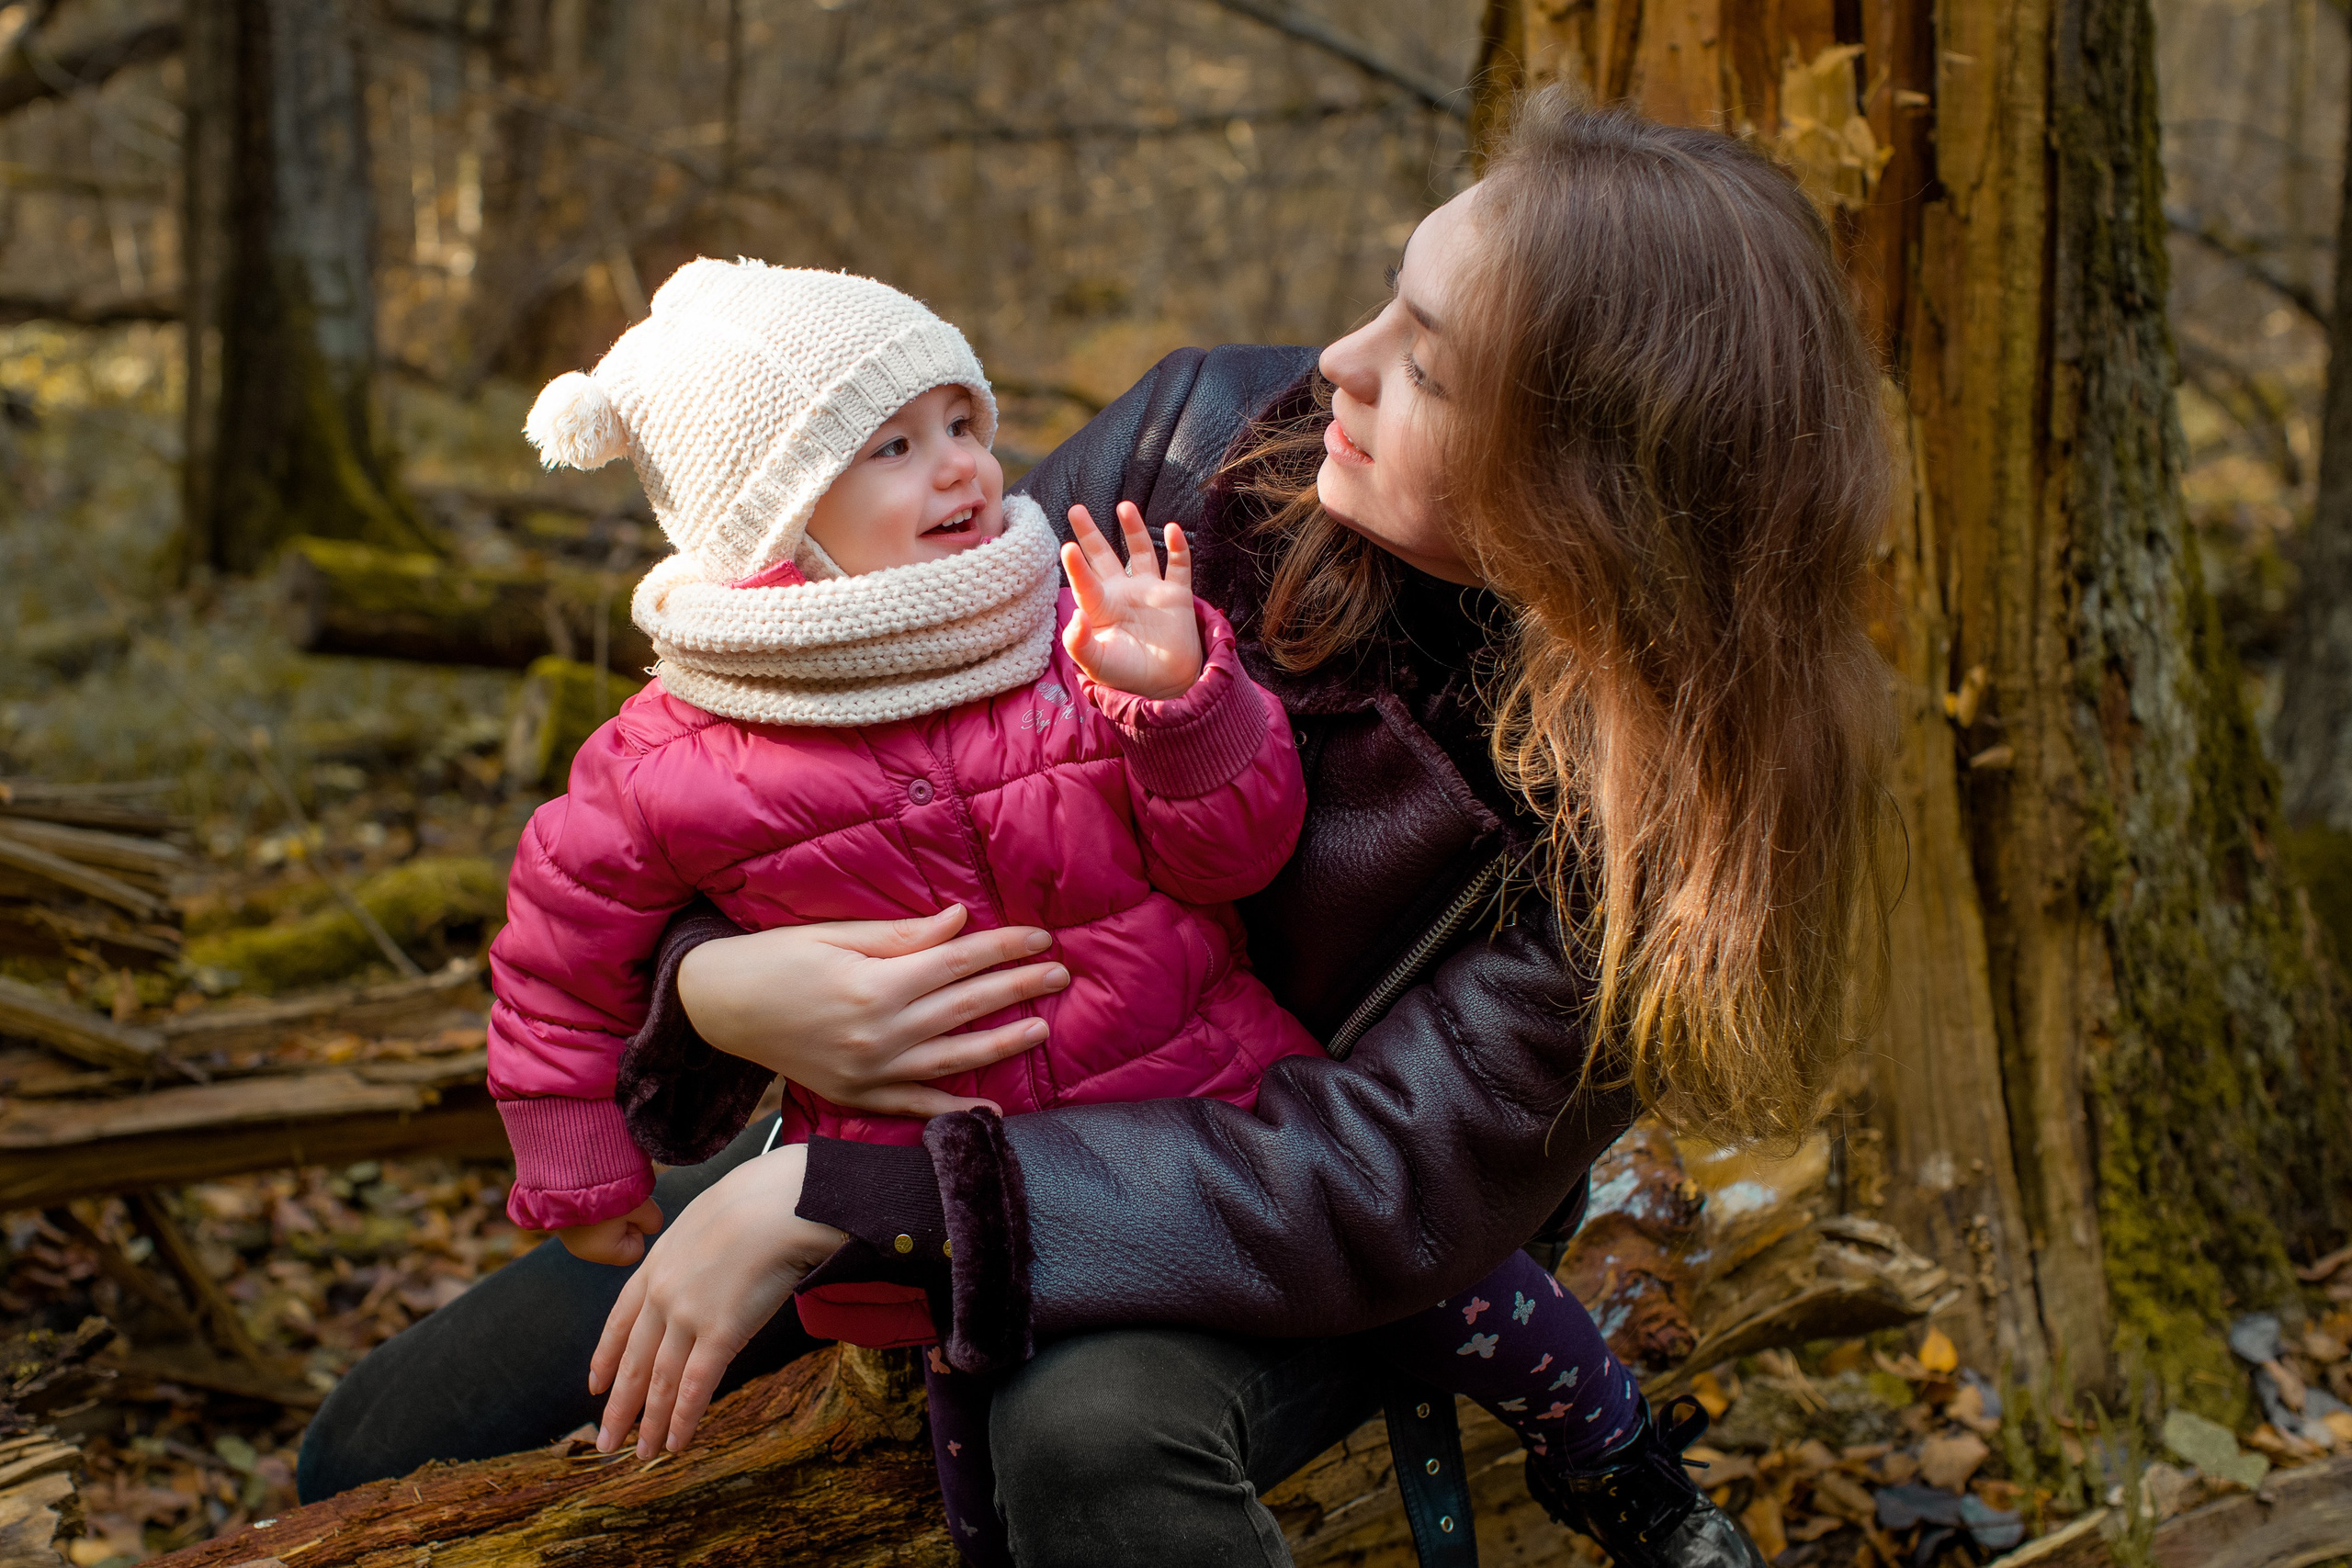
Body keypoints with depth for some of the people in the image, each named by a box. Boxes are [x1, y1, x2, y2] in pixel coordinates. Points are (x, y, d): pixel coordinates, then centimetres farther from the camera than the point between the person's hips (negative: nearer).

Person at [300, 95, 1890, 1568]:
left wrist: (824, 1203, -34)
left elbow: (1377, 1183, -30)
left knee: (1094, 1431, -41)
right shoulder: (1213, 439, -16)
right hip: (992, 1106, 4)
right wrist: (709, 975, -28)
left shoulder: (1658, 782, -26)